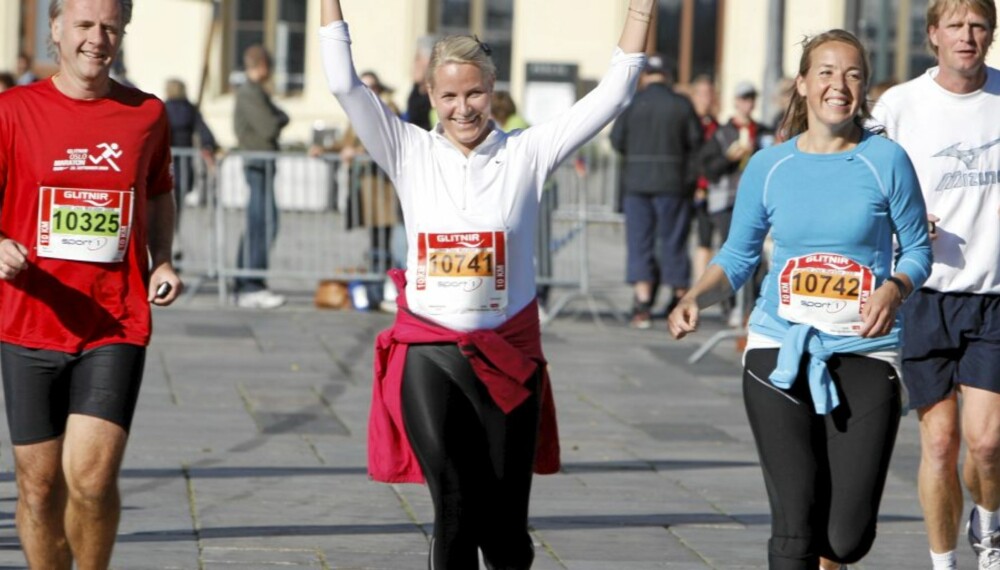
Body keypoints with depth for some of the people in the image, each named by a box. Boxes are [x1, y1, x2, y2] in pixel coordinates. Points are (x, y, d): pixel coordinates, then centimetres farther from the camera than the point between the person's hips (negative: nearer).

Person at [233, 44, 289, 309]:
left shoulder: (250, 92, 19)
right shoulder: (251, 94, -13)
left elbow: (275, 122, 18)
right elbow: (270, 128, -19)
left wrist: (276, 118, -2)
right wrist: (280, 118, -1)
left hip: (260, 165, 11)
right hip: (259, 164, -11)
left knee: (255, 227, 12)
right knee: (264, 225, -11)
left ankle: (245, 287, 16)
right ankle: (252, 287, -12)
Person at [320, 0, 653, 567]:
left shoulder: (527, 153, 1)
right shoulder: (411, 153, 2)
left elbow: (613, 94, -3)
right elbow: (345, 84, -4)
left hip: (506, 355, 1)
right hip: (429, 354, 0)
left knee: (505, 520, 6)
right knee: (456, 506, -8)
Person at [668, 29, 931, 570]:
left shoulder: (885, 160, -2)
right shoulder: (768, 166, 5)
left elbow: (917, 248, 6)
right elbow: (737, 257, 13)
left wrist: (894, 289, -15)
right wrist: (694, 298, -6)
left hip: (864, 356, -1)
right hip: (780, 349, 1)